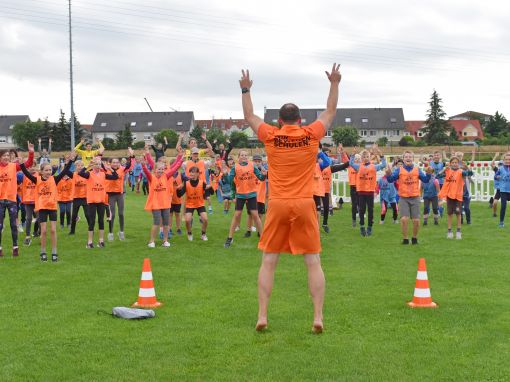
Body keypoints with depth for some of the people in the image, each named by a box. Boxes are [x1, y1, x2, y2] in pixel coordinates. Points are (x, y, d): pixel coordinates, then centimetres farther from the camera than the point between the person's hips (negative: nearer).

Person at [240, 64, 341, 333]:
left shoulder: (271, 137, 0)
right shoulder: (311, 135, 1)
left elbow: (249, 116, 17)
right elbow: (330, 112, 17)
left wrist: (245, 90, 27)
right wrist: (335, 84, 25)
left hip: (277, 205, 0)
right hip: (305, 205, 0)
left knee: (268, 262, 7)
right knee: (313, 262, 3)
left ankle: (262, 317, 4)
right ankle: (318, 318, -1)